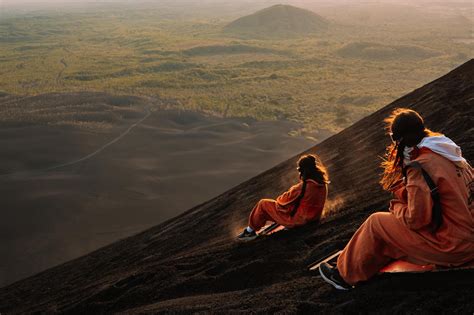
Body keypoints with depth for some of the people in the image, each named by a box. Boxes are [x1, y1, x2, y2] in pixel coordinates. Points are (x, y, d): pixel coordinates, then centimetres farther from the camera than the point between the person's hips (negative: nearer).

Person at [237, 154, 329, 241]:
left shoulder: (303, 187, -31)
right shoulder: (323, 183, -6)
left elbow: (286, 199, -17)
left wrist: (278, 200, 5)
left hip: (297, 219, -8)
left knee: (263, 204, 5)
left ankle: (250, 231, 20)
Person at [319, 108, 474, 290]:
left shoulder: (420, 167, -20)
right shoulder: (448, 150, 8)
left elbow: (417, 219, -19)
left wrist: (397, 206, 0)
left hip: (452, 248, -9)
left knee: (377, 223, 2)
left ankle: (345, 275, 20)